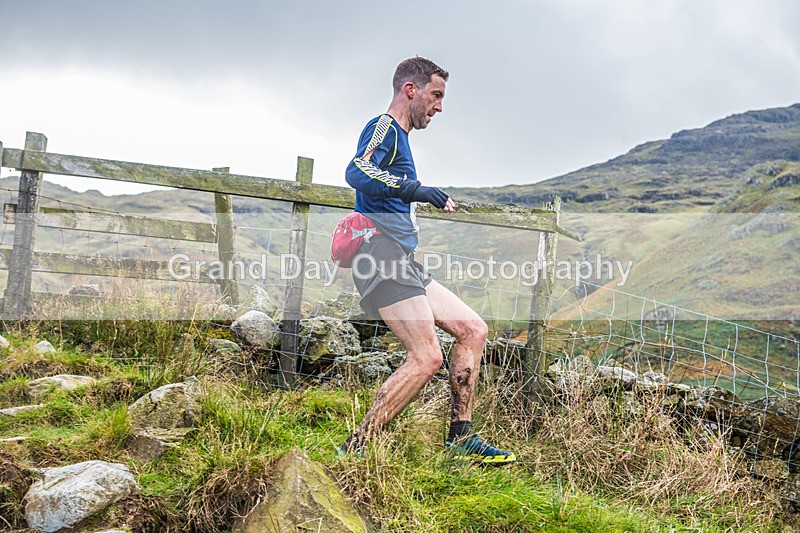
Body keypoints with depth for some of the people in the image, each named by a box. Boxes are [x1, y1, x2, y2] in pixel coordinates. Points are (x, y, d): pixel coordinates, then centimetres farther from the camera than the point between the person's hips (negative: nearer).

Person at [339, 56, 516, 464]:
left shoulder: (399, 138, 26)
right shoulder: (384, 129, -4)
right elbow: (356, 172, -26)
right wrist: (413, 189, -35)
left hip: (403, 265, 11)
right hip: (382, 258, -11)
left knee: (473, 330, 8)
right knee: (427, 358, -18)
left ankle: (460, 439, 11)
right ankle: (352, 451, -11)